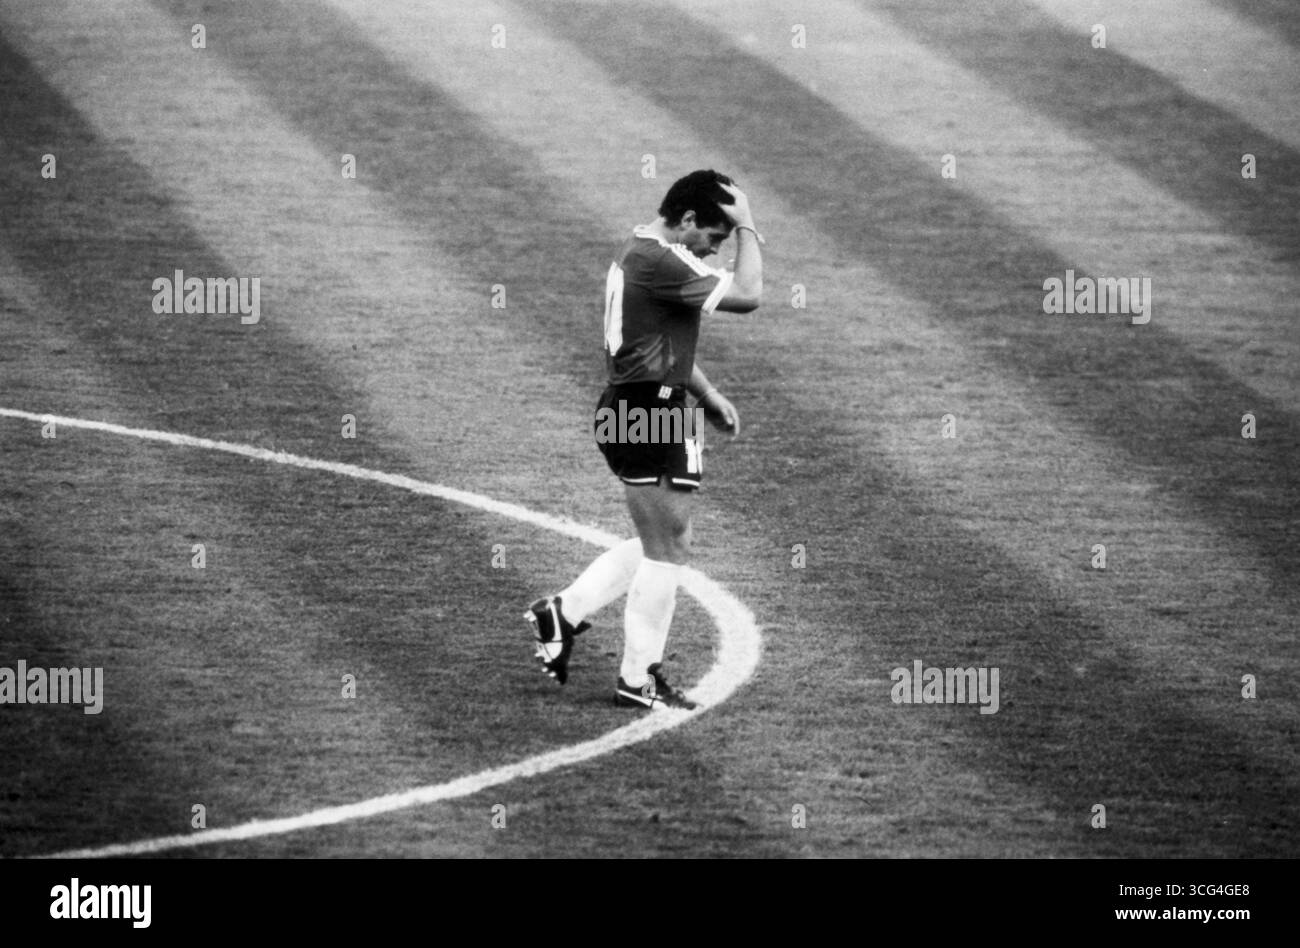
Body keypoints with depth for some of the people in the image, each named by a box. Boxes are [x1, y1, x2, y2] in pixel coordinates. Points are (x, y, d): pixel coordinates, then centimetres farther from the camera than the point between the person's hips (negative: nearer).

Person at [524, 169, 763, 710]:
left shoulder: (640, 251, 14)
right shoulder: (661, 262, -20)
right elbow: (747, 295, -23)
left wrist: (706, 394, 22)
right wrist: (746, 228, -13)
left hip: (627, 413, 11)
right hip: (650, 416, -11)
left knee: (663, 544, 19)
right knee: (668, 549, -1)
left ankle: (562, 614, 21)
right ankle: (639, 680, 6)